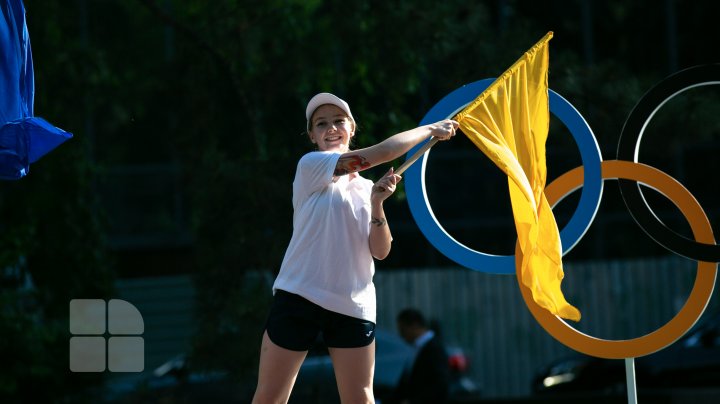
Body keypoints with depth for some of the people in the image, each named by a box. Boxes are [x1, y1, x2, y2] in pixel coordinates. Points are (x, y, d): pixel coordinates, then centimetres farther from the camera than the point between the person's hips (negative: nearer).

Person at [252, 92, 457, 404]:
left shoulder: (366, 188, 13)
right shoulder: (310, 166, -3)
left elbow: (380, 251, 4)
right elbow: (379, 154, -11)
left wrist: (376, 205, -11)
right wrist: (430, 129, -2)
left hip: (354, 306, 4)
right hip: (298, 297, -4)